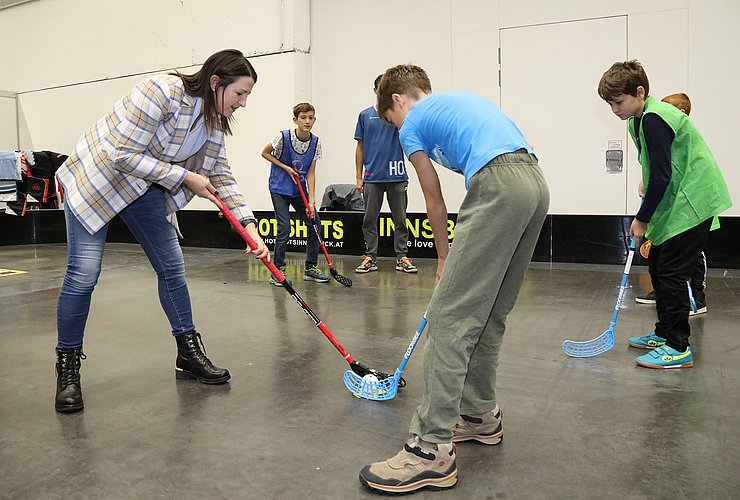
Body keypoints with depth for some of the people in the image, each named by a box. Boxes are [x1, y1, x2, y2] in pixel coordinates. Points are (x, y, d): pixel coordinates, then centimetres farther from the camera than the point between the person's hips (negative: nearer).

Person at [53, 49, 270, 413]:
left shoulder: (214, 123, -3)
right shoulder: (162, 91, -27)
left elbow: (222, 177, 1)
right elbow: (124, 155, -28)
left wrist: (249, 225, -11)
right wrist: (185, 177, -23)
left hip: (145, 188, 7)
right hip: (95, 177, -7)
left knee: (172, 266, 3)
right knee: (83, 274, -10)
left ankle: (189, 355, 14)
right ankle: (67, 367, 8)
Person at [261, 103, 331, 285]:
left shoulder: (315, 142, -6)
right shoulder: (283, 137, -16)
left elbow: (310, 173, -6)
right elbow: (265, 153, -2)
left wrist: (311, 200, -14)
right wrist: (285, 167, -13)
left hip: (299, 190, 5)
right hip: (279, 188, -5)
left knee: (315, 224, 1)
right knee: (284, 227, -14)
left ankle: (310, 268, 15)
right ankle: (278, 271, 0)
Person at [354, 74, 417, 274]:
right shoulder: (365, 115, 9)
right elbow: (360, 147, 10)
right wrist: (359, 177, 4)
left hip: (396, 175, -1)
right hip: (372, 176, 1)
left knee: (400, 220, 4)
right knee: (369, 220, 4)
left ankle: (402, 257, 12)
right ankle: (370, 257, 13)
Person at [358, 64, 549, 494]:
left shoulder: (413, 122, 12)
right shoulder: (465, 99, 32)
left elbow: (436, 200, 16)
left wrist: (444, 257, 29)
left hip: (499, 186, -8)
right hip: (536, 182, 9)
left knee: (450, 316, -10)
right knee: (491, 314, 16)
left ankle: (433, 447, -9)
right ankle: (481, 414, 26)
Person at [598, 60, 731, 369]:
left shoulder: (654, 119, -20)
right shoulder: (638, 121, 11)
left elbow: (661, 175, -22)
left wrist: (642, 218, -15)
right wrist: (647, 214, 12)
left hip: (693, 202, -10)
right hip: (675, 204, 10)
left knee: (670, 273, -9)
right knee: (657, 266, 14)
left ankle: (679, 348, -1)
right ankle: (664, 333, 26)